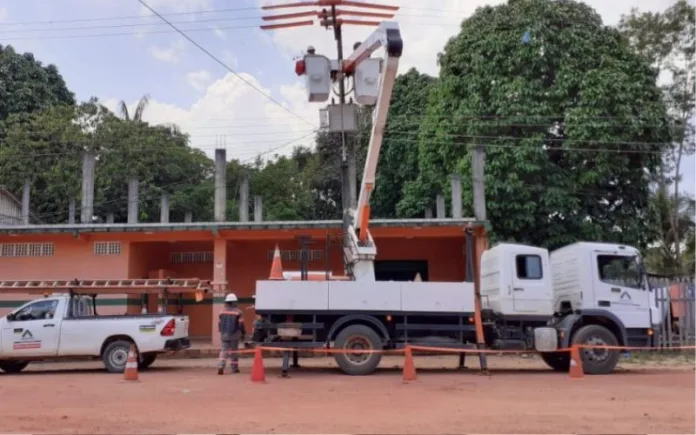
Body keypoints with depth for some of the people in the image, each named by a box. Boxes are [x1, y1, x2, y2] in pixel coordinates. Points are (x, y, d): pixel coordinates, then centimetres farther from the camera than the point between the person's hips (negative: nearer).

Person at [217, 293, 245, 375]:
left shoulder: (222, 312, 3)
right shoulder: (238, 312, -9)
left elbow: (219, 323, 9)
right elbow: (241, 324, -10)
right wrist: (243, 332, 5)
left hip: (224, 334, 2)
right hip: (234, 335, -2)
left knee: (223, 351, 3)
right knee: (233, 351, 8)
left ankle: (220, 367, -14)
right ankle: (234, 368, 13)